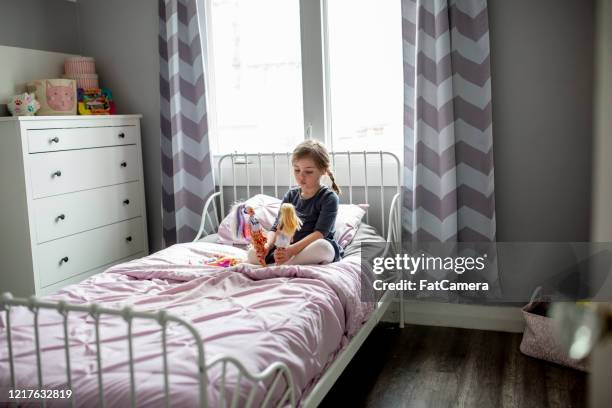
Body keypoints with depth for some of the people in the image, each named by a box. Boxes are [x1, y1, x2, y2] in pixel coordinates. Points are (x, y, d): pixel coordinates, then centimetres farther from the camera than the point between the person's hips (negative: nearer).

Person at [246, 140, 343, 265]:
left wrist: (292, 250, -32)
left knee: (322, 246, -40)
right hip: (289, 248, 4)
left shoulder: (329, 197, -5)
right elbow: (276, 228, 4)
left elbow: (320, 233, -18)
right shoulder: (291, 195, 11)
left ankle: (274, 266, -30)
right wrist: (267, 246, -20)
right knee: (253, 253, -15)